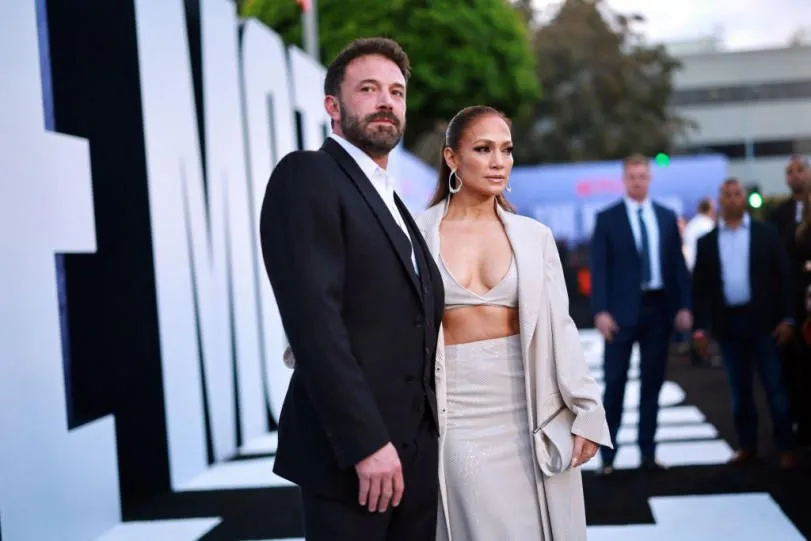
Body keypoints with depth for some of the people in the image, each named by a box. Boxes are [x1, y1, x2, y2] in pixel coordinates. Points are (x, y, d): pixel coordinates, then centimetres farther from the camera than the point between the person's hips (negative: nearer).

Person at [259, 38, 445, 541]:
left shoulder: (392, 202, 18)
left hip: (415, 445, 8)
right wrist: (366, 443, -22)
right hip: (350, 450, -8)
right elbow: (313, 320, -19)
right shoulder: (306, 176, -8)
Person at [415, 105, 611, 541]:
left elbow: (560, 327, 5)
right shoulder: (417, 234, 0)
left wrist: (587, 411, 0)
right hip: (461, 415, -2)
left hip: (532, 411, 2)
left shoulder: (534, 236, 5)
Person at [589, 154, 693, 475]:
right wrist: (600, 310, -14)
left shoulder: (667, 217, 10)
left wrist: (684, 305, 1)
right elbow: (599, 268, -5)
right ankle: (607, 456, 6)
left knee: (652, 382, 8)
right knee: (615, 383, -1)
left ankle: (647, 453, 15)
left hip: (659, 307, 3)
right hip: (622, 310, -3)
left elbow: (678, 264, 9)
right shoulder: (607, 218, 0)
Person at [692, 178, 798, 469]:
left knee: (775, 387, 1)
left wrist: (786, 317, -6)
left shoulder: (765, 234, 4)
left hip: (762, 320, -2)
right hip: (728, 322, 2)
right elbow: (700, 287, 6)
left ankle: (786, 448, 8)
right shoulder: (707, 241, 7)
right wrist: (700, 326, 0)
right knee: (739, 390, 8)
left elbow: (782, 276, 1)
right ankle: (747, 446, 16)